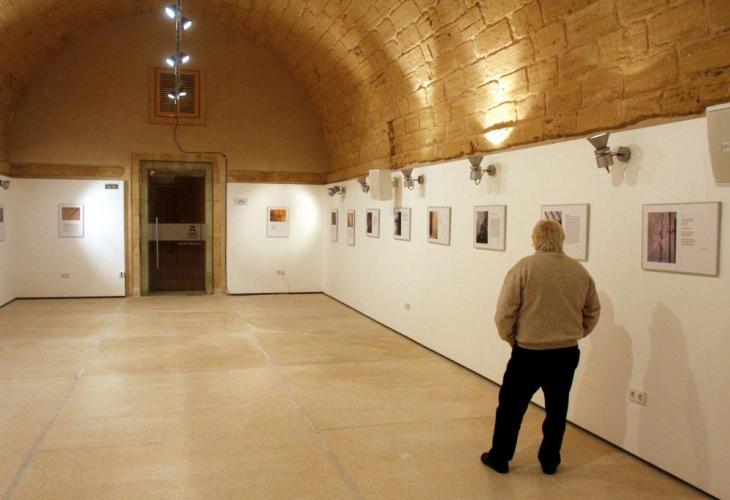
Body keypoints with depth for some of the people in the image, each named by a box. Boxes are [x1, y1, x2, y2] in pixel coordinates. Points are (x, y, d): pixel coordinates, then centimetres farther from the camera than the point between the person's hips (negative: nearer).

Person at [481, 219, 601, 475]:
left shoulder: (524, 268, -12)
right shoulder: (580, 271, 1)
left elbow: (504, 314, -13)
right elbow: (592, 312, 10)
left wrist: (511, 338, 3)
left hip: (528, 353, -3)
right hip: (566, 354, 4)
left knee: (511, 408, 12)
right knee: (557, 410, 18)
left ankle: (499, 458, 24)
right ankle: (549, 461, 30)